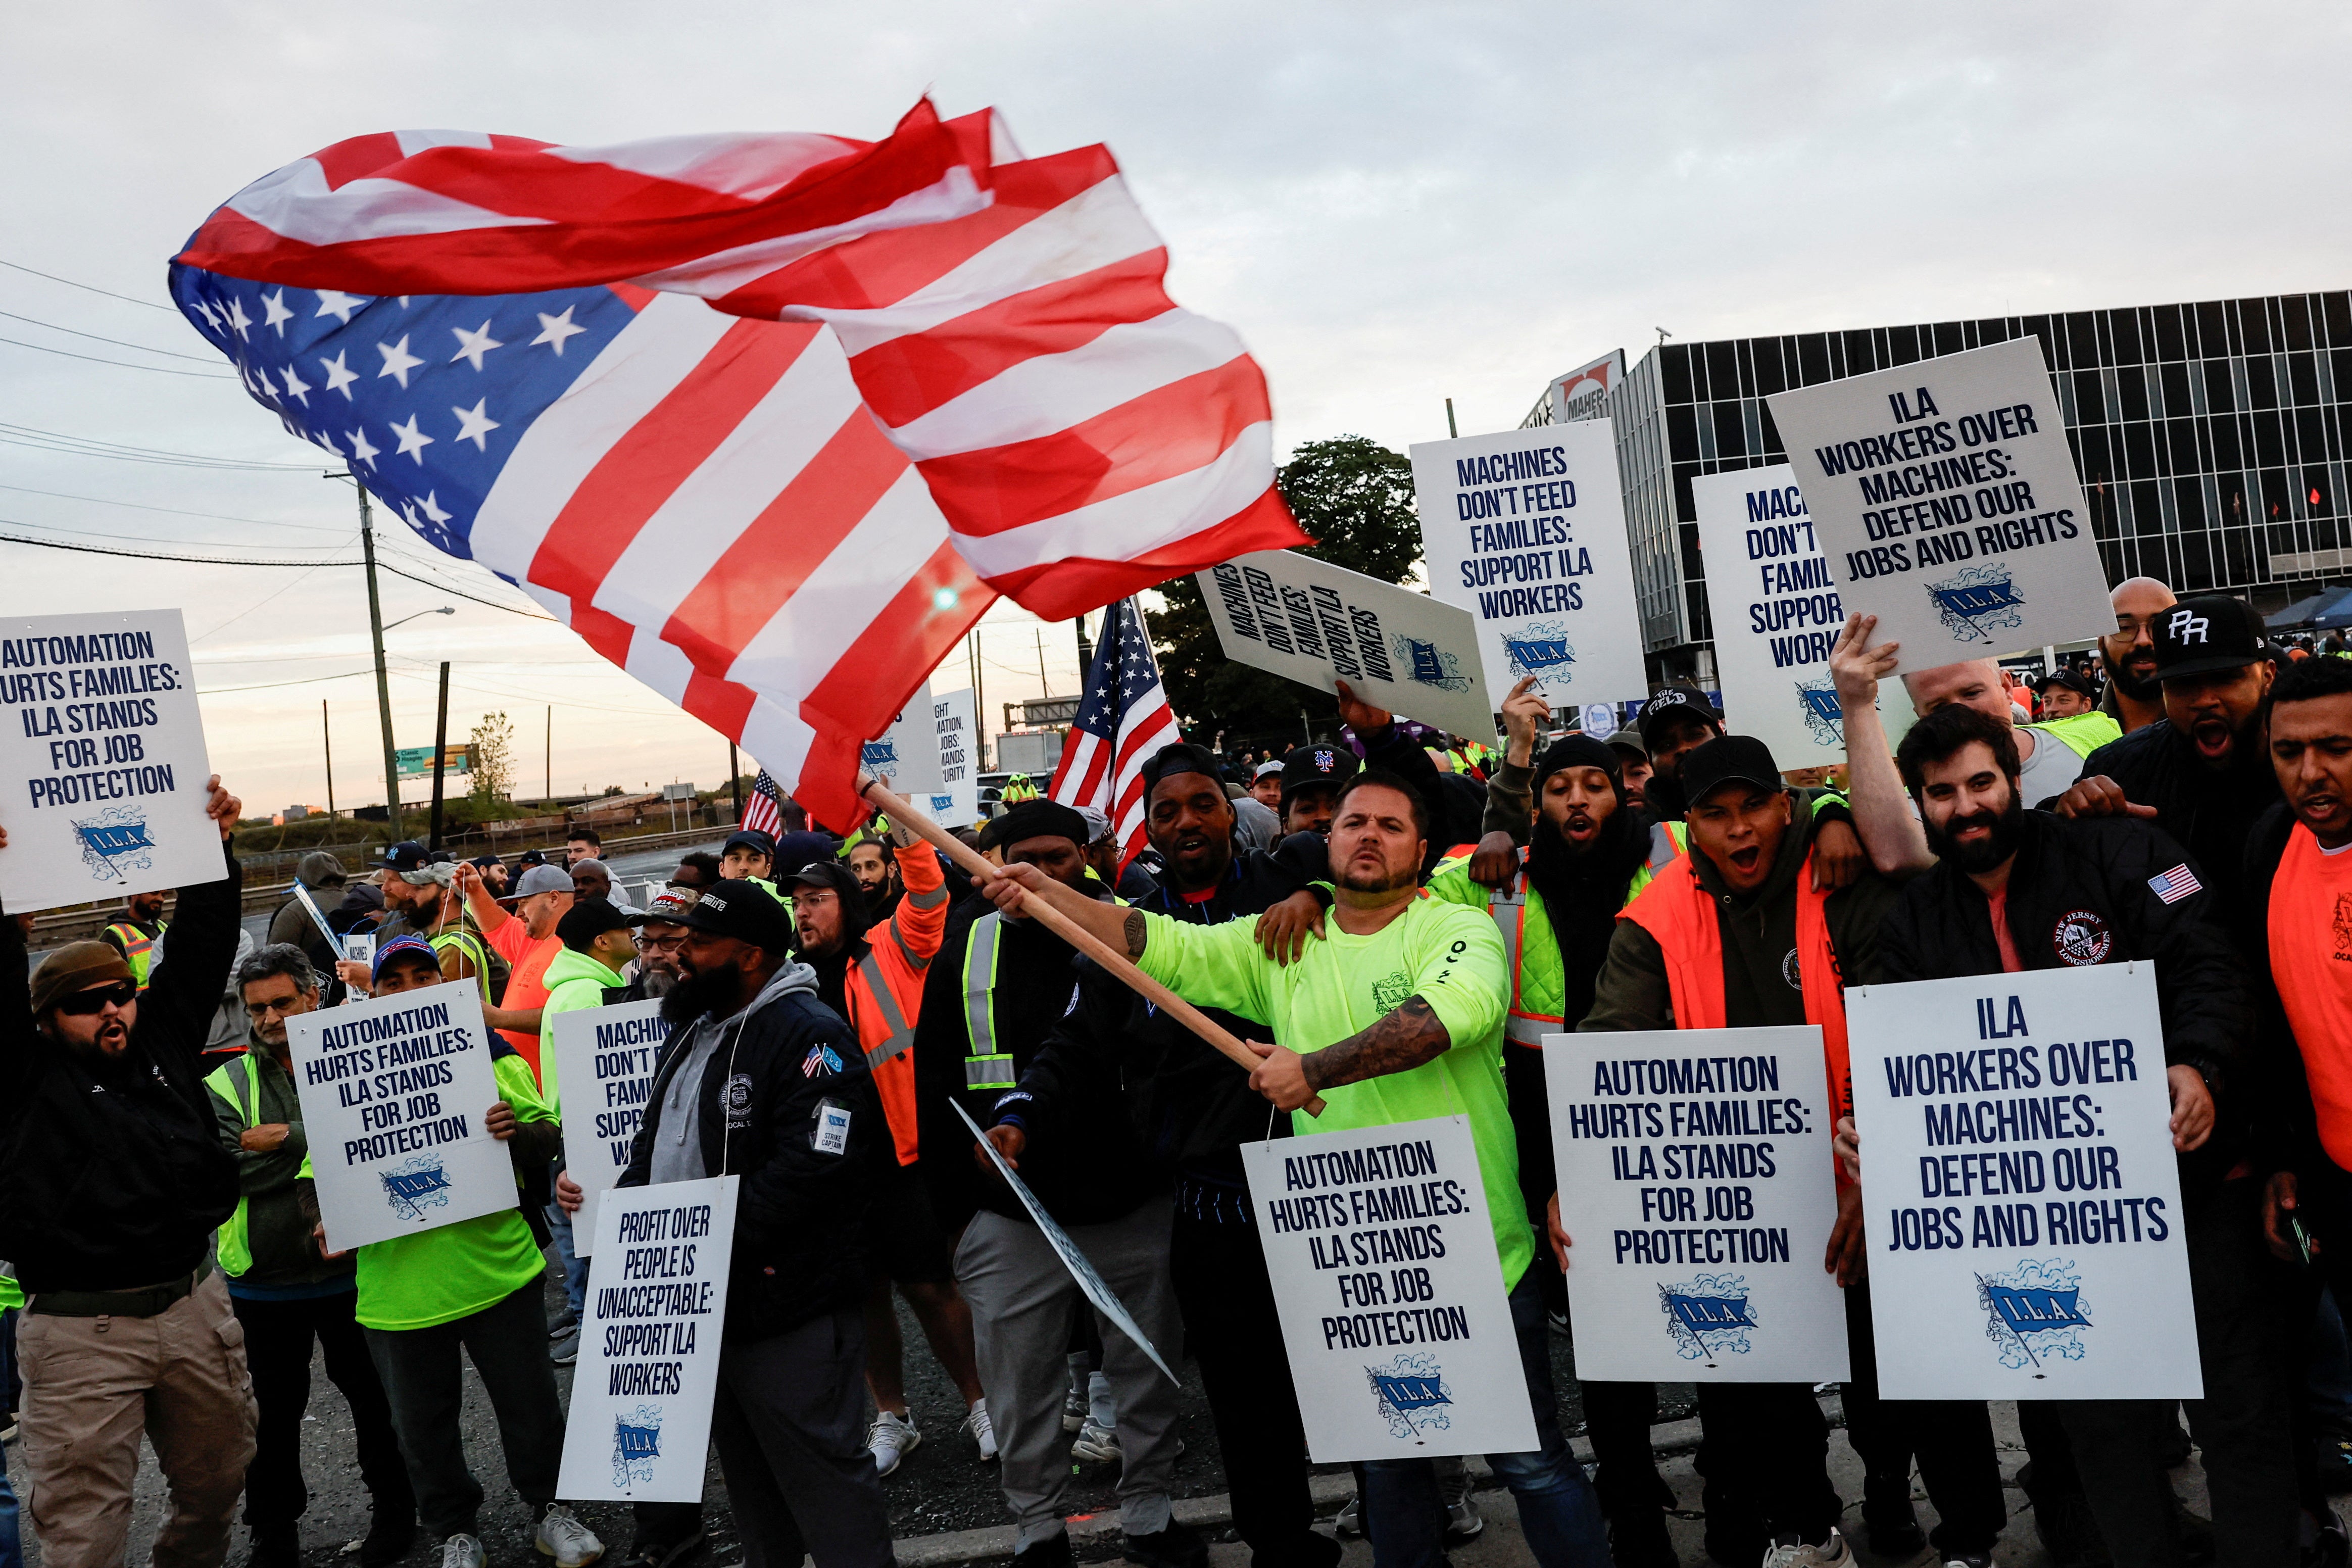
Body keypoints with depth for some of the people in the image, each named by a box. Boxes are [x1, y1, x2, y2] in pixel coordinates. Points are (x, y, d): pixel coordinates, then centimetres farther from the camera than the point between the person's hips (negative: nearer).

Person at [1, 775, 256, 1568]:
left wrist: (214, 846, -2)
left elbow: (202, 946, 6)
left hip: (196, 1305, 5)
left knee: (217, 1480, 20)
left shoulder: (164, 1039, 8)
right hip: (81, 1333, -4)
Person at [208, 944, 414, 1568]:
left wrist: (287, 1139, -19)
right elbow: (228, 1170, -14)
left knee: (373, 1396, 14)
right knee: (275, 1411, 15)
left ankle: (394, 1507, 33)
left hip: (350, 1271, -1)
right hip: (265, 1279, 1)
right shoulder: (228, 1084, 1)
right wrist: (320, 1143, -19)